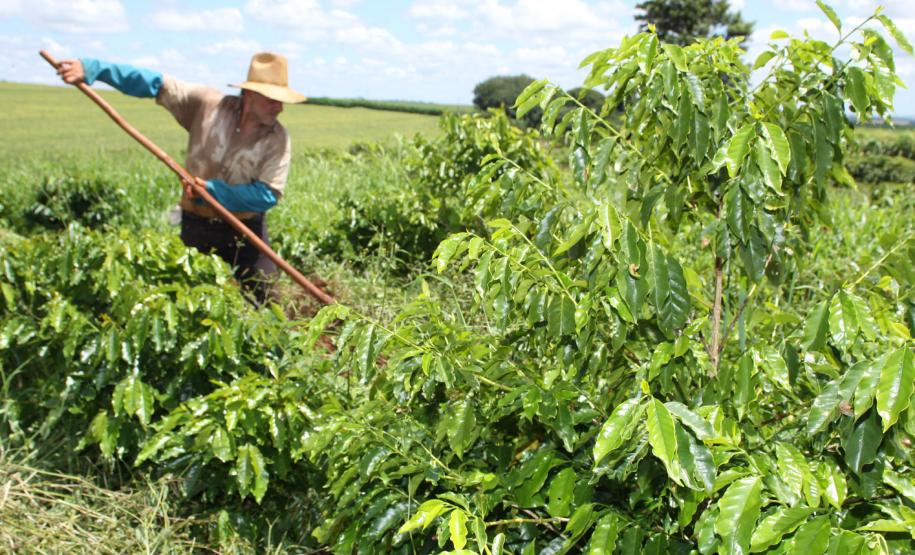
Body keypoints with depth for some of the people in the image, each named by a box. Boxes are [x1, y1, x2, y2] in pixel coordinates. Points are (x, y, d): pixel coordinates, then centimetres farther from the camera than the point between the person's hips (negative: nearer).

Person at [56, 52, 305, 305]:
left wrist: (212, 189, -21)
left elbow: (268, 194, -18)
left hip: (246, 232, 0)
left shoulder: (278, 138, -11)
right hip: (196, 227, 1)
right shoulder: (206, 104, -9)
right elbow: (154, 83, -8)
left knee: (265, 303, 2)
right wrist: (90, 69, -12)